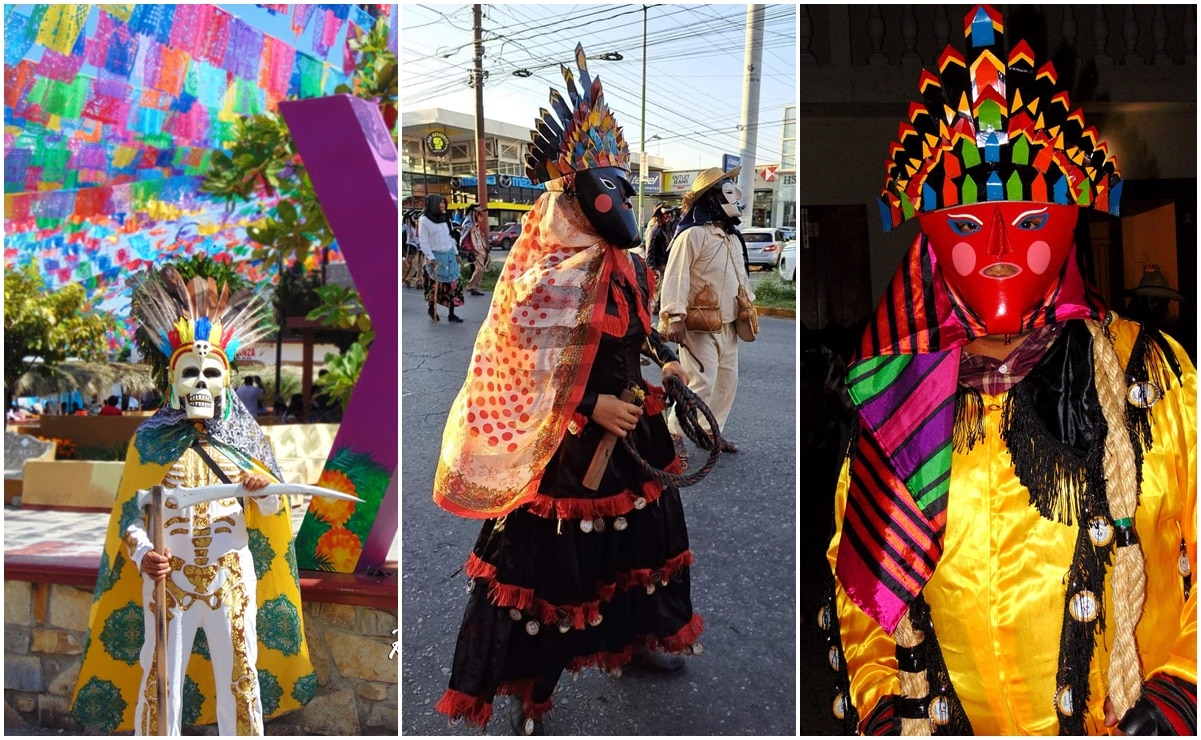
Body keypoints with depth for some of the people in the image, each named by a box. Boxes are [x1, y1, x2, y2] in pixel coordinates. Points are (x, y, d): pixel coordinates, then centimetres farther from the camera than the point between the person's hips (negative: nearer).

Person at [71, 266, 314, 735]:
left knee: (240, 674, 7)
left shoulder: (244, 438, 6)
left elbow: (275, 509, 7)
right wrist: (142, 555, -19)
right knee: (161, 677, 5)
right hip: (169, 578, -1)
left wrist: (263, 490, -16)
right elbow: (131, 511, -1)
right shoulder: (151, 440, 3)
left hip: (232, 576, 1)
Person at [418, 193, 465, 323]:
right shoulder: (425, 220, -10)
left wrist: (456, 253, 13)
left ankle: (451, 314, 6)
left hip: (449, 255, 6)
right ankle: (432, 309, 26)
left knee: (453, 284, 1)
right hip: (436, 256, -6)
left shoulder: (443, 218, 12)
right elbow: (423, 241, -12)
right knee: (436, 285, 2)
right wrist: (430, 258, -18)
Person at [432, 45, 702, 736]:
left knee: (648, 527, 21)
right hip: (568, 438, -8)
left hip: (631, 424, 9)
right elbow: (526, 369, -21)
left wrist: (667, 361, 4)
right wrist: (592, 405, -23)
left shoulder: (623, 263, 6)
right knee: (550, 558, 0)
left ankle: (640, 635, 44)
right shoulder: (547, 277, -19)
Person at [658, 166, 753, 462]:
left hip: (728, 325, 9)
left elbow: (740, 274, 24)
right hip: (699, 327, -9)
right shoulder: (692, 234, -16)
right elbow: (675, 277, -22)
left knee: (727, 381, 13)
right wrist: (675, 317, -27)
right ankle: (673, 434, 4)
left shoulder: (732, 236, 13)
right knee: (702, 384, -12)